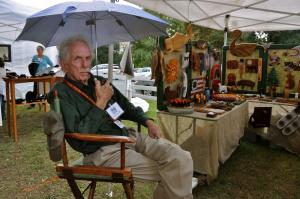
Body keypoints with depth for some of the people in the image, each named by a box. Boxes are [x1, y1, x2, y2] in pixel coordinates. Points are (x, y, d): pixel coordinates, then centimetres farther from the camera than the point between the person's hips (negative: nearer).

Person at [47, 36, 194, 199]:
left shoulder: (99, 81, 14)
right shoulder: (60, 94, -7)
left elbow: (126, 106, 25)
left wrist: (148, 122, 9)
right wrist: (101, 102, -15)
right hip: (103, 151, -6)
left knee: (182, 158, -11)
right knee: (166, 173, -15)